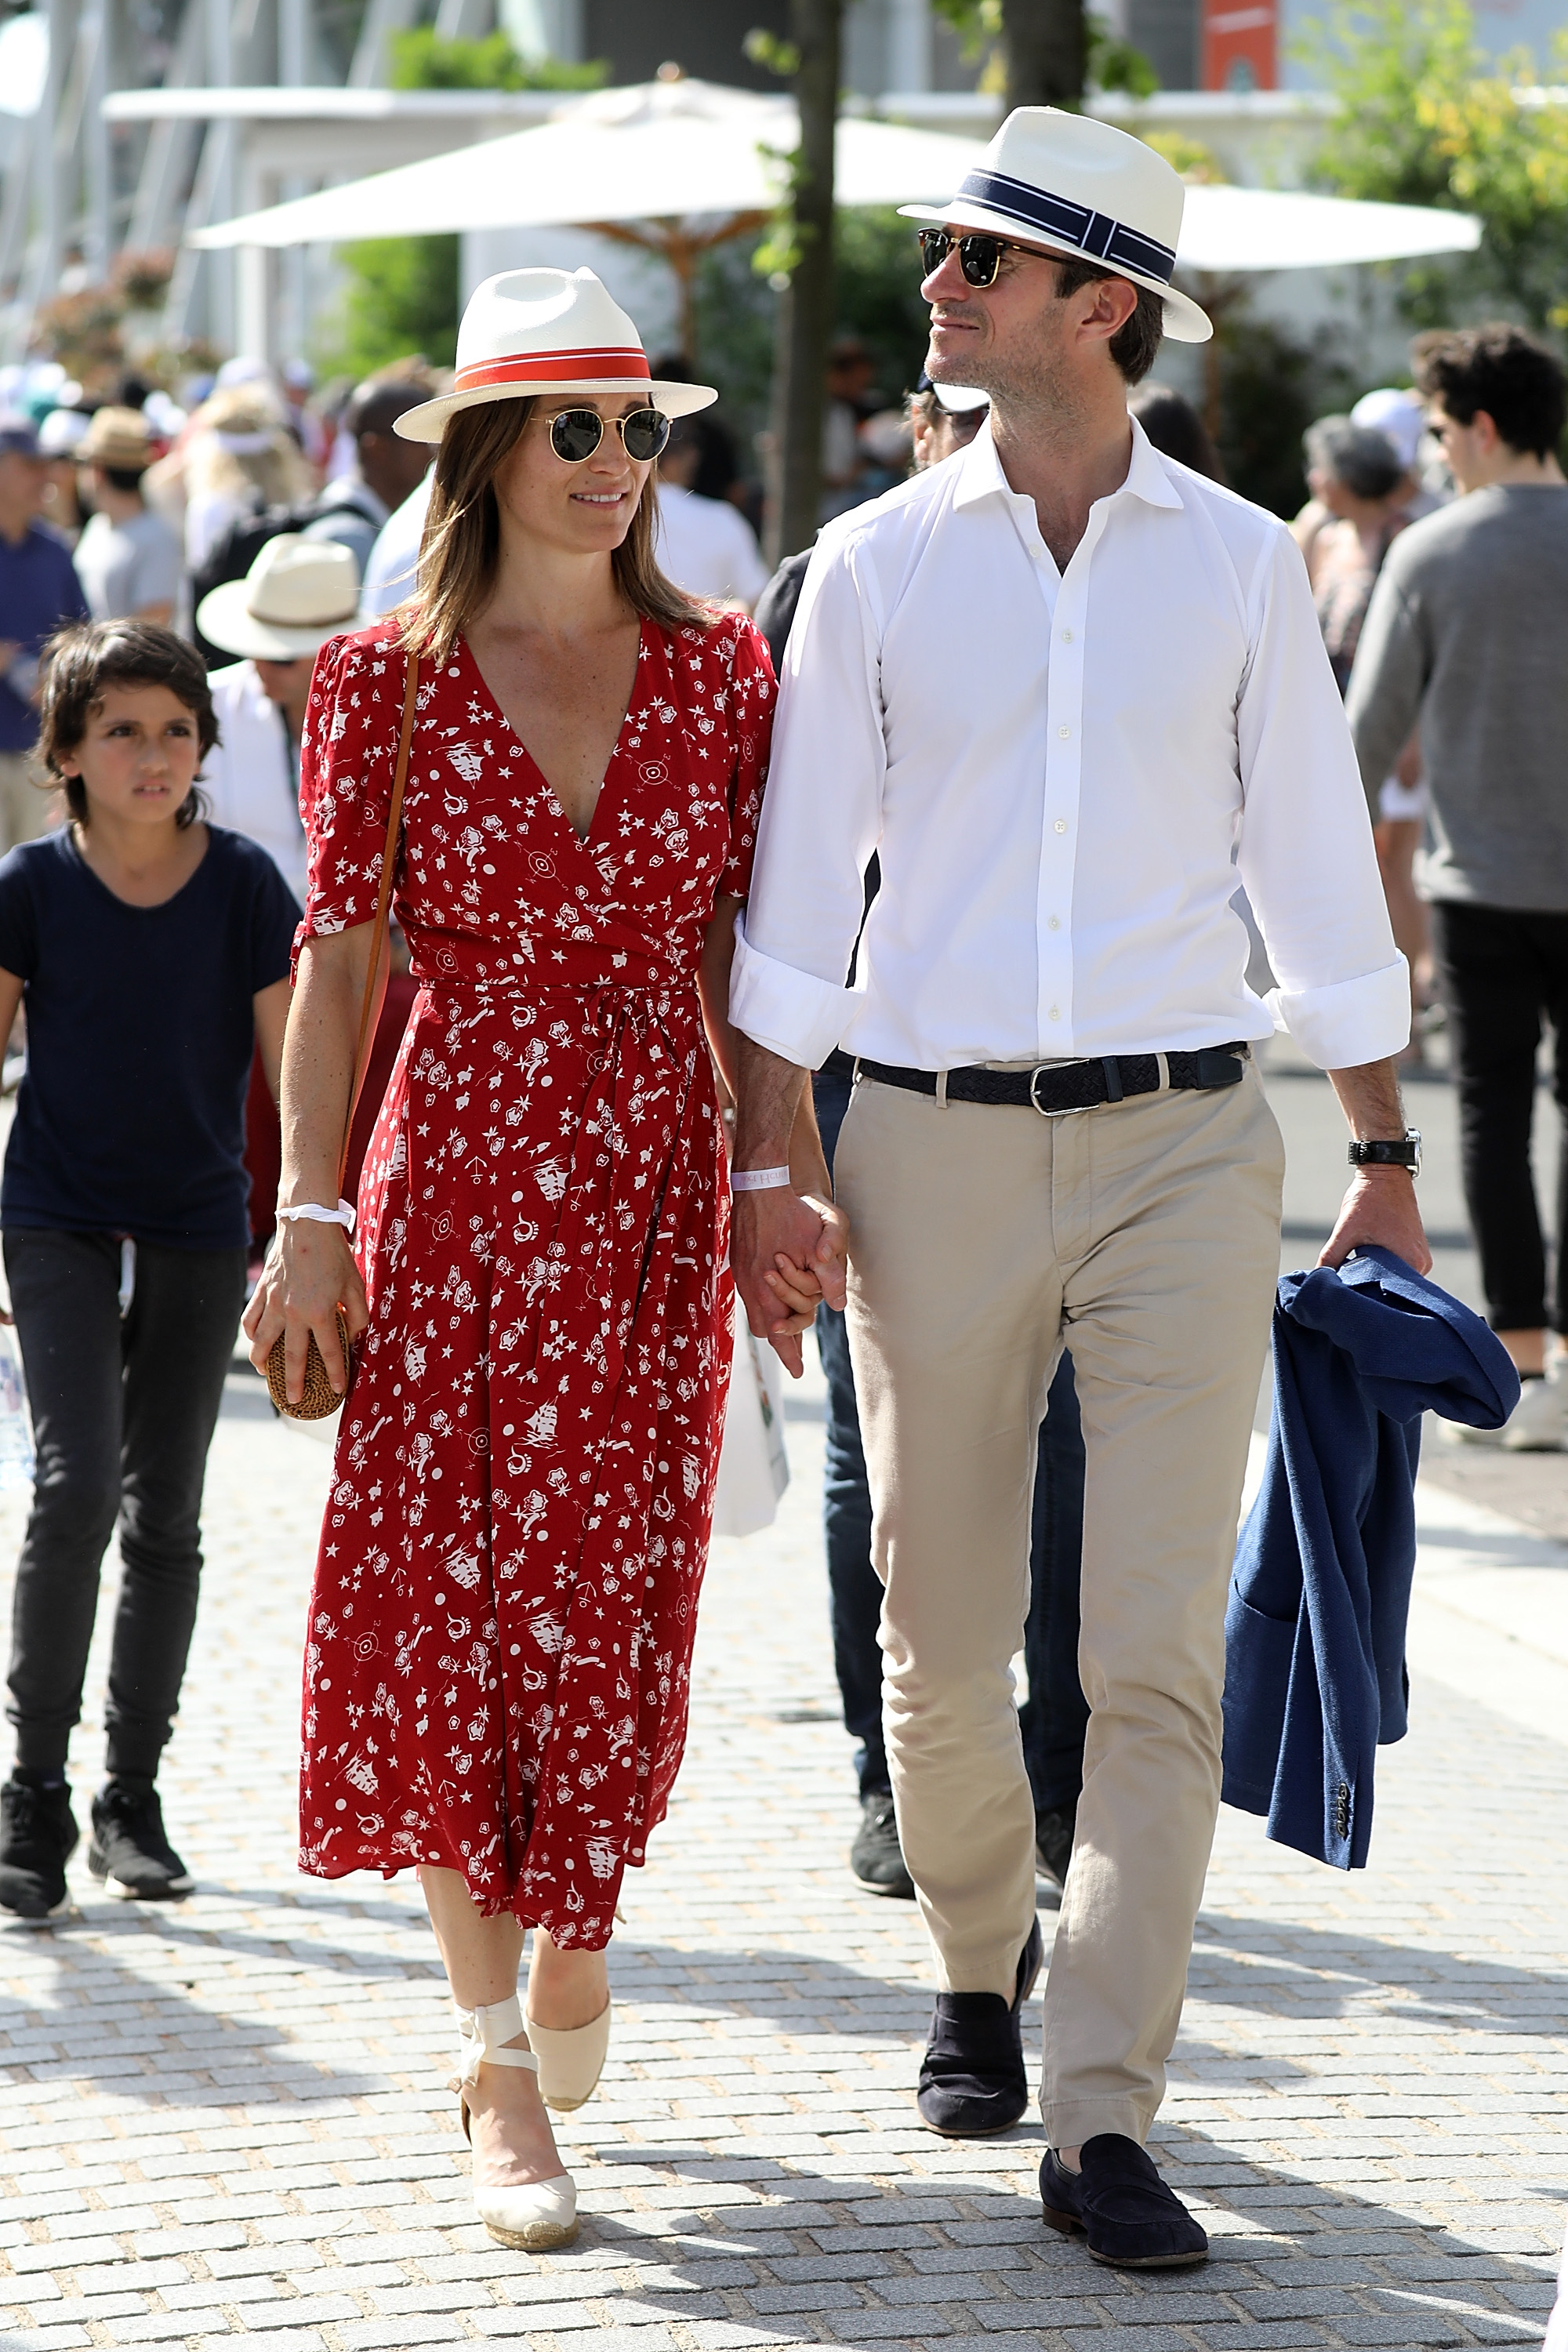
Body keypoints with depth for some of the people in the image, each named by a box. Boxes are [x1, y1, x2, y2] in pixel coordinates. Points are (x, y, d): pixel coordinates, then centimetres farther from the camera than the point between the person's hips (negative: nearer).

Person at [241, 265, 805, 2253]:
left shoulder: (717, 670, 5)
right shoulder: (387, 682, 0)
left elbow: (741, 953, 8)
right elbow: (335, 957, 0)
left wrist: (794, 1174, 2)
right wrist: (308, 1214, -5)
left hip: (657, 1173, 2)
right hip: (460, 1170, -2)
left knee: (614, 1594, 4)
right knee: (442, 1590, -6)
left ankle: (563, 1957, 28)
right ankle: (504, 2062, -1)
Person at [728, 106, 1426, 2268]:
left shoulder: (1239, 566, 5)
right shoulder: (877, 566, 5)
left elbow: (1315, 866, 10)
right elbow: (801, 876, 6)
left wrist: (1385, 1158, 9)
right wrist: (764, 1166, 0)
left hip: (1181, 1138, -1)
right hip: (934, 1139, 1)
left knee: (1160, 1656, -8)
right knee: (943, 1638, 8)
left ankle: (1101, 2118, -6)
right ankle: (982, 1965, 35)